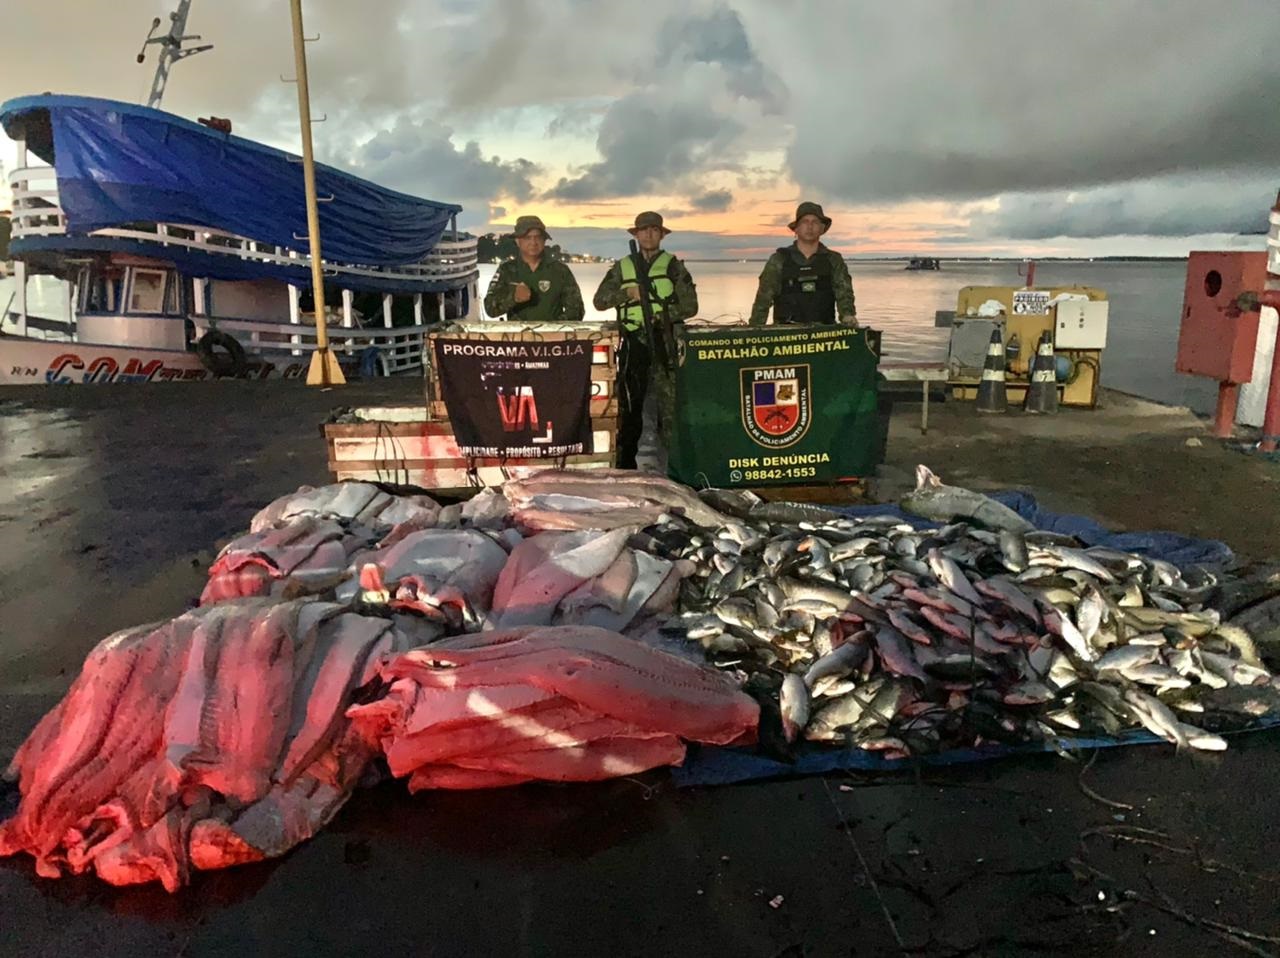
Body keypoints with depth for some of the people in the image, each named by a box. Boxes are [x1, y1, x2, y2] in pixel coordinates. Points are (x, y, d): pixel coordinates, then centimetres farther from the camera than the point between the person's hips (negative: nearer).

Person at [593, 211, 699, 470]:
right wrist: (626, 293, -8)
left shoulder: (674, 266, 8)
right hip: (633, 343, 2)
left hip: (664, 343, -2)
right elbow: (600, 301, 8)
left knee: (670, 404, -5)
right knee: (629, 406, 5)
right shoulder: (622, 268, 14)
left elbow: (689, 306, 1)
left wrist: (660, 315, -13)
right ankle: (625, 466, 14)